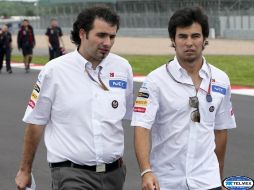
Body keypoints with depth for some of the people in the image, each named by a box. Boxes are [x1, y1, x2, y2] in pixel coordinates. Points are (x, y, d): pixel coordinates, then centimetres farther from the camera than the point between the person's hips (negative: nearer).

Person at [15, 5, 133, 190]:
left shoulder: (122, 68, 4)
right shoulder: (54, 70, -4)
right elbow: (35, 123, 3)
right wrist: (25, 170, 8)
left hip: (114, 173, 4)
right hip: (72, 174, -4)